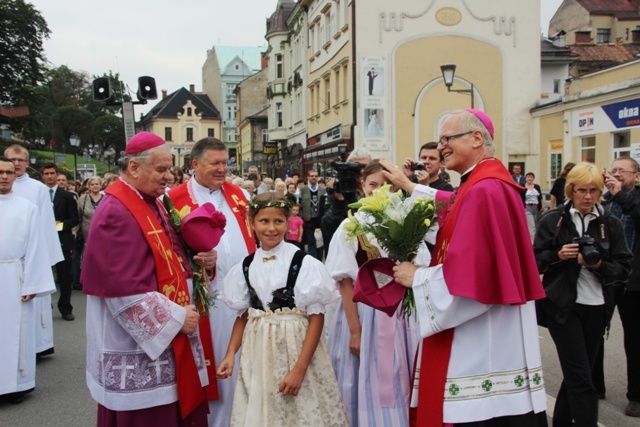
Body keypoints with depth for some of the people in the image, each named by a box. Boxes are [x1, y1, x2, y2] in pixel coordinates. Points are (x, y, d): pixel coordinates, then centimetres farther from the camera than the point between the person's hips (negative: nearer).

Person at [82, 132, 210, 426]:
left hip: (166, 333, 9)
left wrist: (197, 260, 0)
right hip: (139, 345, -9)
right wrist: (176, 317, -18)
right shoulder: (116, 213, -19)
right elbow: (124, 288, -25)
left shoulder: (152, 203, 10)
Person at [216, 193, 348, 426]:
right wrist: (230, 354, -1)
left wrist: (300, 368, -16)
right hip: (258, 353, 4)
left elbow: (317, 317, -11)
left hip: (296, 349, -4)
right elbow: (243, 315, 12)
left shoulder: (305, 263, -11)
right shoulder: (245, 266, 5)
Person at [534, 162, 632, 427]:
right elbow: (536, 261, -1)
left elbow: (624, 268, 1)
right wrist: (559, 255, -18)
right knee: (581, 377, -7)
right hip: (562, 306, -3)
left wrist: (599, 265, -17)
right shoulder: (552, 221, -1)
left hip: (597, 307, 3)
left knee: (578, 372, 14)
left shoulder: (611, 224, 5)